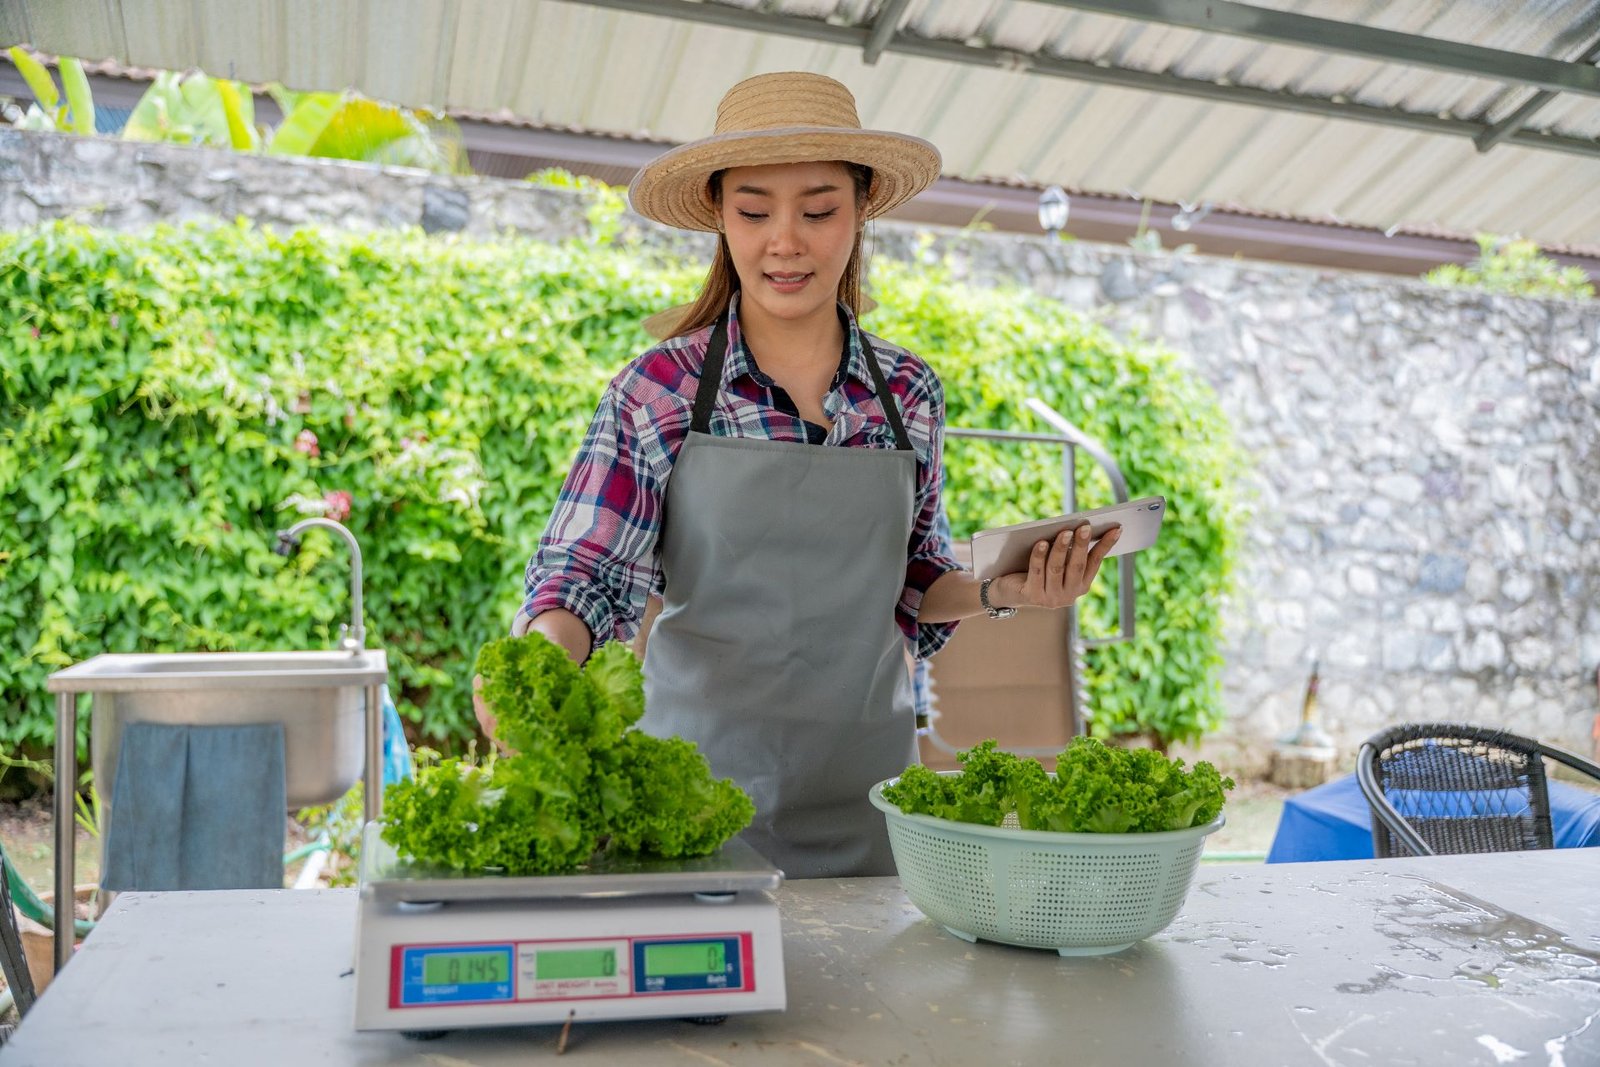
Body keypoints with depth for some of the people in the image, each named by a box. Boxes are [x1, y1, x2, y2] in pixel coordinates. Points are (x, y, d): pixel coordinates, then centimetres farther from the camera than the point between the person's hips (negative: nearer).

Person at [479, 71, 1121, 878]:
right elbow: (585, 574, -8)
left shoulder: (910, 394, 2)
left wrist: (998, 593, -6)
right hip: (700, 782, -2)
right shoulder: (657, 391, -7)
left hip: (863, 793, 3)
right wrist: (537, 657, -28)